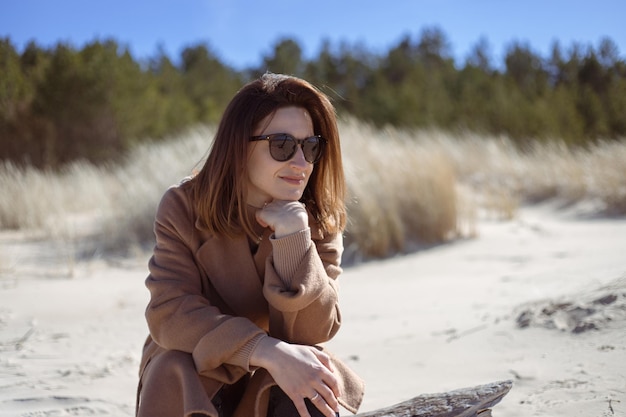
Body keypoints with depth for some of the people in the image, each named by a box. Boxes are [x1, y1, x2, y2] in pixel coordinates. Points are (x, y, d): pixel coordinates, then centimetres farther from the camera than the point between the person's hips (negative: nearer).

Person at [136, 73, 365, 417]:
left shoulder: (320, 222, -11)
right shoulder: (184, 208, -15)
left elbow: (311, 333, -19)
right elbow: (169, 311, -26)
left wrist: (293, 237, -33)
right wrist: (269, 352, -40)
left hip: (276, 382, 1)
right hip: (198, 370, -1)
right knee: (173, 373, -34)